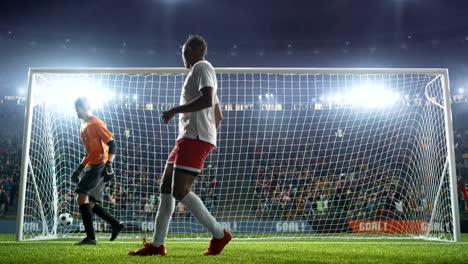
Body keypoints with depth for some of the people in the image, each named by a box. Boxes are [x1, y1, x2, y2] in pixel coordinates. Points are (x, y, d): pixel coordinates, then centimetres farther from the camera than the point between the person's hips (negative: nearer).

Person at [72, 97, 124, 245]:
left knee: (81, 198, -16)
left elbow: (112, 144, -13)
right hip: (92, 166, 9)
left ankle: (90, 237, -15)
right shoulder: (84, 126, 20)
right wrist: (80, 168, 23)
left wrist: (109, 165, -24)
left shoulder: (96, 123, -7)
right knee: (90, 204, 7)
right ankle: (116, 225, 13)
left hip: (100, 166, -9)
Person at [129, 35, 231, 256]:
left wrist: (175, 110, -16)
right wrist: (210, 136, 29)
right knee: (166, 188, 7)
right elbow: (218, 116, 28)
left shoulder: (201, 67, -2)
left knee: (180, 191, -16)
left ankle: (220, 234, -8)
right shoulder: (199, 72, 27)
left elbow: (206, 100, -21)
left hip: (194, 137, -10)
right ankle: (157, 244, 9)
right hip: (188, 138, 10)